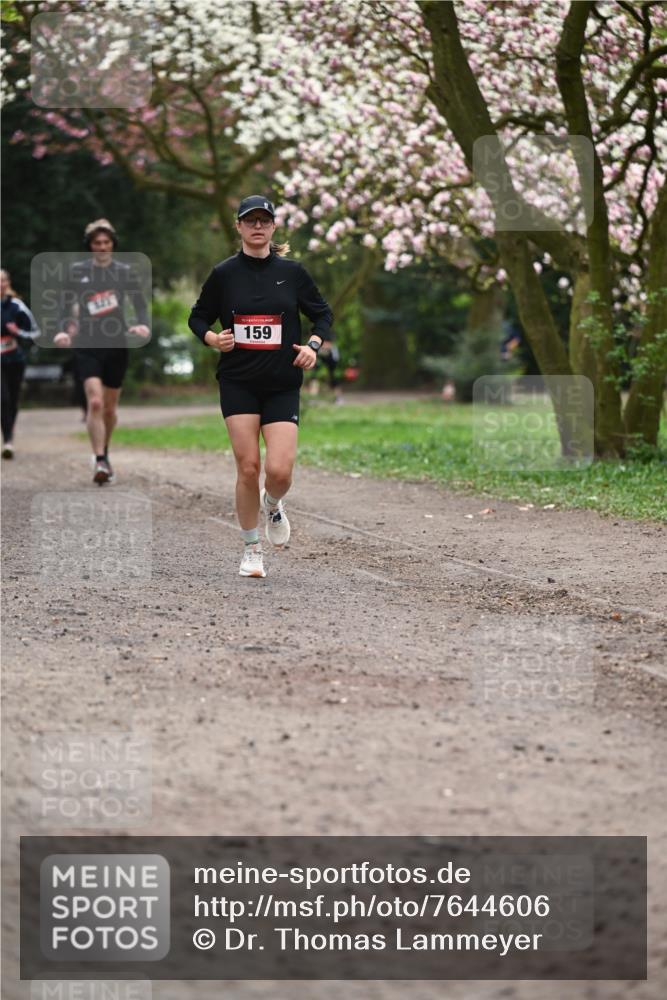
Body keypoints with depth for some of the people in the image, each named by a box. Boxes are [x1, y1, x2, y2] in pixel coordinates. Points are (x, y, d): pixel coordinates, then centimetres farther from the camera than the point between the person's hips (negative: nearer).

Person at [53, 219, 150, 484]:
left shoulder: (125, 271, 3)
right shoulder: (77, 271, 2)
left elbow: (140, 304, 5)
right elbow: (67, 306, 7)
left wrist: (143, 325, -15)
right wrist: (65, 330, -11)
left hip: (116, 347, 2)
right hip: (86, 347, -2)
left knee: (110, 408, 11)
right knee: (95, 403, -18)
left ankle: (104, 454, 34)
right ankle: (99, 462, -17)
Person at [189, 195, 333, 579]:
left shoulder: (292, 272, 2)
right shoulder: (224, 273, 1)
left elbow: (324, 314, 13)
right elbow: (198, 317, 11)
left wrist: (313, 345, -5)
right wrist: (212, 338, -9)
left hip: (283, 385, 0)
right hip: (238, 384, 0)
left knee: (280, 470, -12)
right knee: (248, 467, -6)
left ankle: (273, 507, 26)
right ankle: (252, 549, 11)